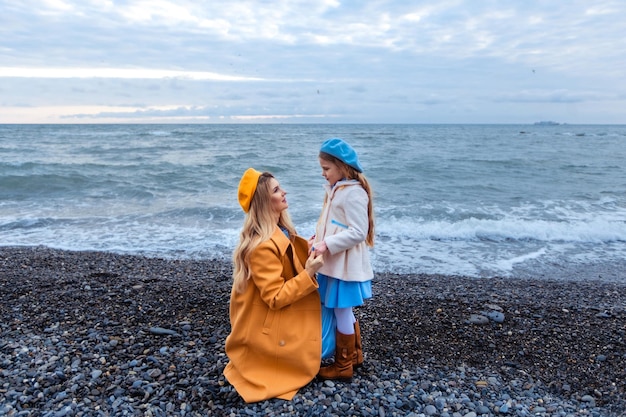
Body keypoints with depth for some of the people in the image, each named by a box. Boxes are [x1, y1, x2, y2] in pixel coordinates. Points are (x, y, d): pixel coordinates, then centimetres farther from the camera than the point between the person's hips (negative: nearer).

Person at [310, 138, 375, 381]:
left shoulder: (353, 193, -20)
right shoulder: (336, 189, 11)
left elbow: (357, 232, -23)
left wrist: (327, 244, -25)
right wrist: (318, 239, 4)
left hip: (345, 265, -10)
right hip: (335, 262, 10)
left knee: (341, 312, 4)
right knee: (344, 311, 20)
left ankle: (343, 366, 21)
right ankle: (354, 356, 38)